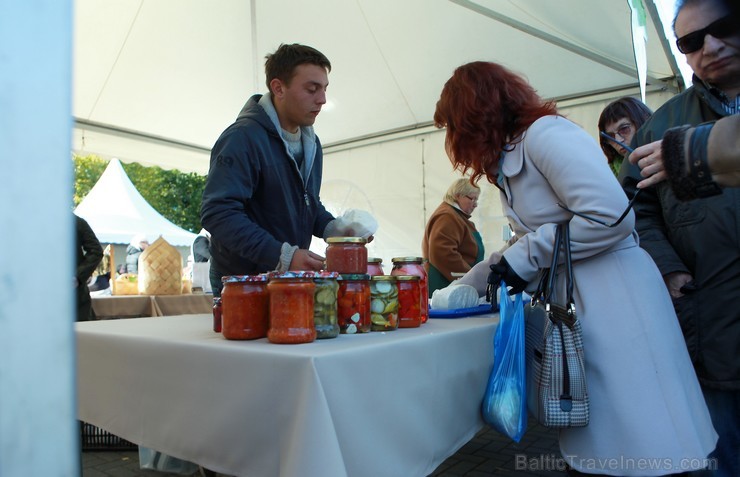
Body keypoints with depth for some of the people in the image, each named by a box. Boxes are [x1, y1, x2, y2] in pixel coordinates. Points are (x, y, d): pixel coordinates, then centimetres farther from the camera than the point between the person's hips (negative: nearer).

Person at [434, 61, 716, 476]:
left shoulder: (545, 132, -11)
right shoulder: (510, 161, 17)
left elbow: (611, 215, -21)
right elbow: (524, 249, 22)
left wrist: (528, 256, -13)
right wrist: (459, 288, 26)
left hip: (615, 297, -9)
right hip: (572, 302, 9)